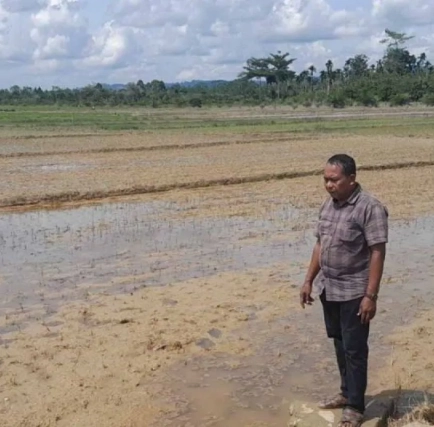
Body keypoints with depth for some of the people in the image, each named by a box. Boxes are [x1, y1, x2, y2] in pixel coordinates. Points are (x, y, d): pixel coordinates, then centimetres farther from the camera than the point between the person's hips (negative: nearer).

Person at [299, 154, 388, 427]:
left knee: (354, 349, 3)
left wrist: (371, 295, -21)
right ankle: (347, 393, 34)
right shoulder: (328, 205, 6)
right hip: (328, 289, 7)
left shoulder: (370, 208, -17)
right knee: (340, 344, 18)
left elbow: (377, 253, -19)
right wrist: (309, 281, 14)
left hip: (354, 292, -7)